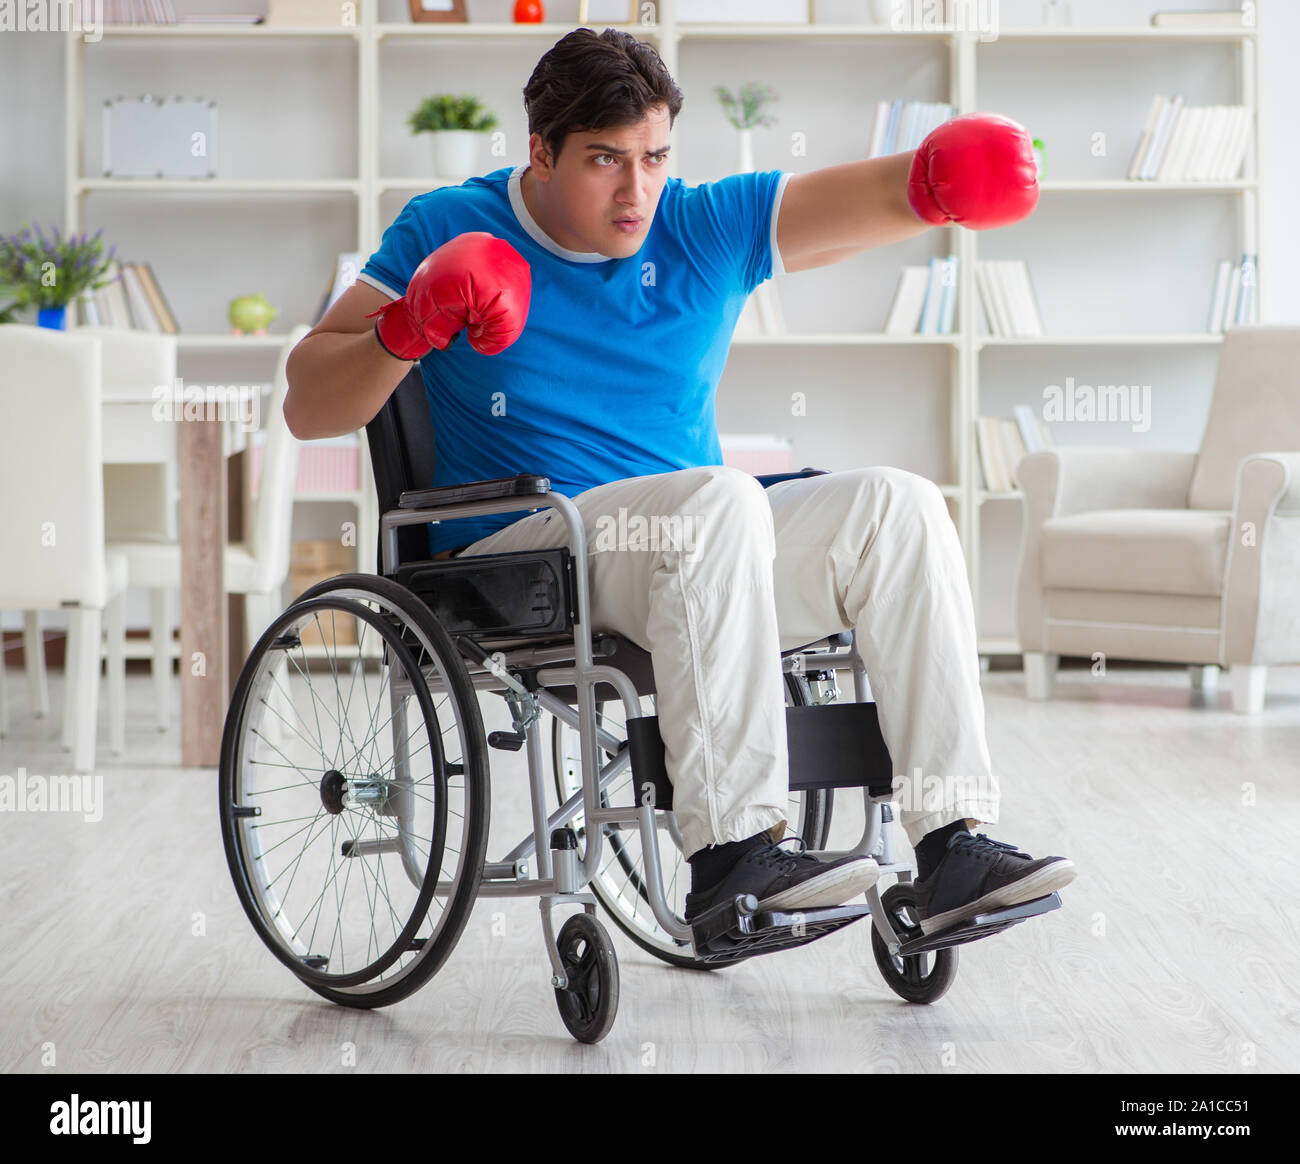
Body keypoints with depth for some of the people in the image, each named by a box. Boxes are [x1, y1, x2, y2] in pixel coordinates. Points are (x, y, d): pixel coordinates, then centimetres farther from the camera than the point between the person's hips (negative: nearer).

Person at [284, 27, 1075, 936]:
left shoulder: (708, 227, 7)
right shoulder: (449, 230, 2)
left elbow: (874, 195, -8)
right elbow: (307, 408, 0)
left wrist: (941, 181, -31)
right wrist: (407, 333, -19)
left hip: (704, 556, 5)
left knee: (897, 503, -17)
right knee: (722, 498, -33)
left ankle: (951, 842, -22)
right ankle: (733, 846, -38)